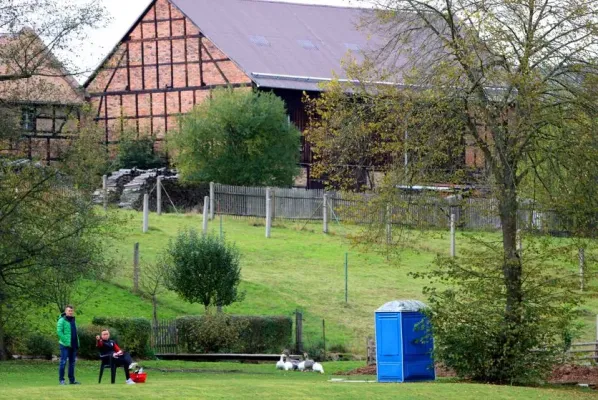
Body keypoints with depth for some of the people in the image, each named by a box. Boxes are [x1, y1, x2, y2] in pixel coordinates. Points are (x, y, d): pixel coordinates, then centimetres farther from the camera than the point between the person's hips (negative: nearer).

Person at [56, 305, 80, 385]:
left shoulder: (73, 320, 16)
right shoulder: (62, 320, -7)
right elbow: (59, 332, -15)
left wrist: (77, 343, 11)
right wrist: (66, 341, -19)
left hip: (73, 345, 7)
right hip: (65, 345, -7)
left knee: (72, 363, 10)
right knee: (63, 362, -6)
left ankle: (72, 379, 16)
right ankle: (61, 380, -1)